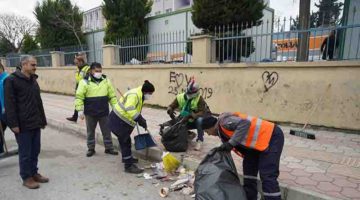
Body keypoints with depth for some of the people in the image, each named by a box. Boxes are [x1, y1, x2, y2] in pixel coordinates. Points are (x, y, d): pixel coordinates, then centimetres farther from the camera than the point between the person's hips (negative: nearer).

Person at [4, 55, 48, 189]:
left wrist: (42, 120, 16)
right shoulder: (12, 80, -8)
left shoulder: (33, 80, 14)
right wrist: (13, 123, -17)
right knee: (25, 153, 4)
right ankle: (26, 177, 18)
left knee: (35, 151, 14)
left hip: (35, 123, 7)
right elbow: (9, 104, -13)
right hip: (23, 125, -7)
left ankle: (34, 173, 28)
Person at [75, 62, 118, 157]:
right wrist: (80, 110, -12)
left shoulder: (106, 81, 1)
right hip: (90, 113, -2)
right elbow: (79, 97, -8)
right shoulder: (85, 82, -8)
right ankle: (91, 149, 28)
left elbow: (112, 95, 5)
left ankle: (109, 148, 23)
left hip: (104, 112, 2)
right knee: (90, 131, 13)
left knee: (106, 131, 10)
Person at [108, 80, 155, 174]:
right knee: (125, 142, -5)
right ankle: (129, 166, 2)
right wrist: (141, 120, -40)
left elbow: (135, 111, 19)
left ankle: (127, 158, 43)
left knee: (126, 140, 23)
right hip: (118, 121, -10)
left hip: (123, 121, 10)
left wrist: (142, 120, 15)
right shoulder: (134, 95, -25)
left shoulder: (140, 95, 8)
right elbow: (130, 110, -39)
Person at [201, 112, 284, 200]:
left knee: (267, 175, -13)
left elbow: (245, 123, -33)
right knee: (249, 169, 13)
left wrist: (231, 143, -29)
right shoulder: (221, 131, 12)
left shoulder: (224, 121, -18)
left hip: (272, 136, -10)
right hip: (258, 142, 10)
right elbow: (225, 151, 18)